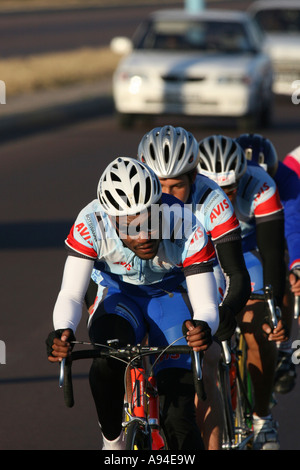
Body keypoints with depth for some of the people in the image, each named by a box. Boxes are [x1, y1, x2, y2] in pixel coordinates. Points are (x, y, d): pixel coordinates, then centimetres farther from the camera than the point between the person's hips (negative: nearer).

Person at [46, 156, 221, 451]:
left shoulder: (187, 230, -32)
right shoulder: (91, 224, -30)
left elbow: (206, 306, -32)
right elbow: (71, 295, -30)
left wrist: (202, 327, -56)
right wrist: (63, 331, -52)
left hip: (171, 298, 0)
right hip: (120, 297, 1)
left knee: (178, 419, -14)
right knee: (107, 359, -34)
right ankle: (112, 443, -11)